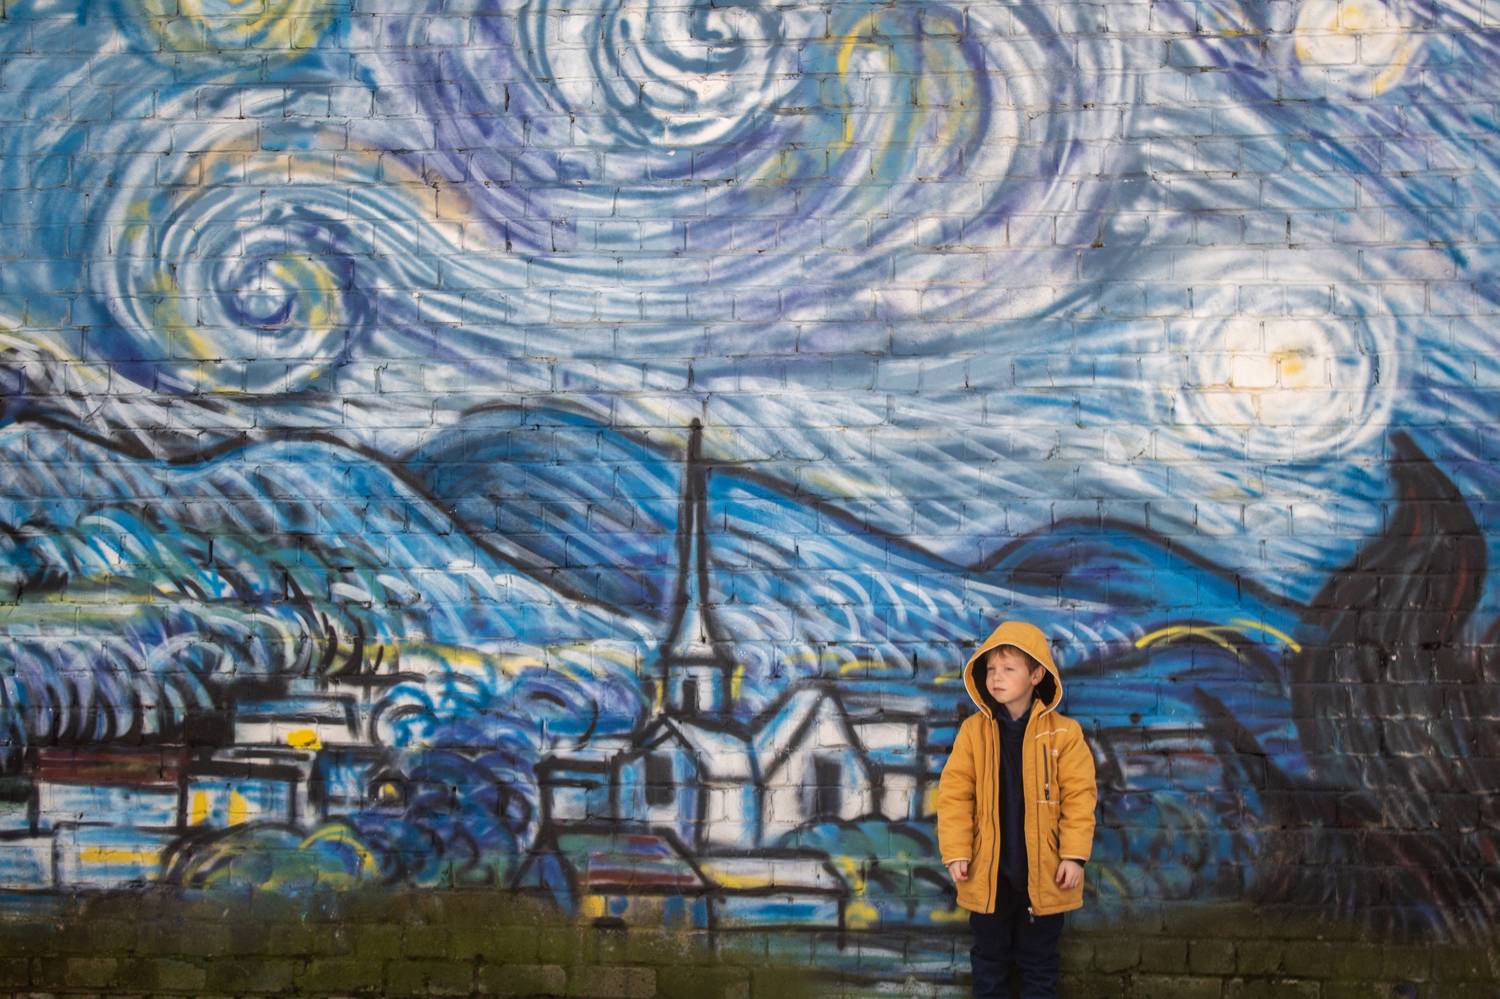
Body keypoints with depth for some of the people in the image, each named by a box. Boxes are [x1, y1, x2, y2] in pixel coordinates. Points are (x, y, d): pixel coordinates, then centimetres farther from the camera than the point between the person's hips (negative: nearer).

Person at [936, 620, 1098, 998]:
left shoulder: (1063, 732, -7)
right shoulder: (973, 730, -4)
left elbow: (1078, 796, -6)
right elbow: (954, 794, -4)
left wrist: (1074, 854, -11)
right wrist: (956, 852, -10)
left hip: (1043, 870, -1)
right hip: (987, 869, 1)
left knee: (1040, 959, 13)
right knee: (988, 954, 15)